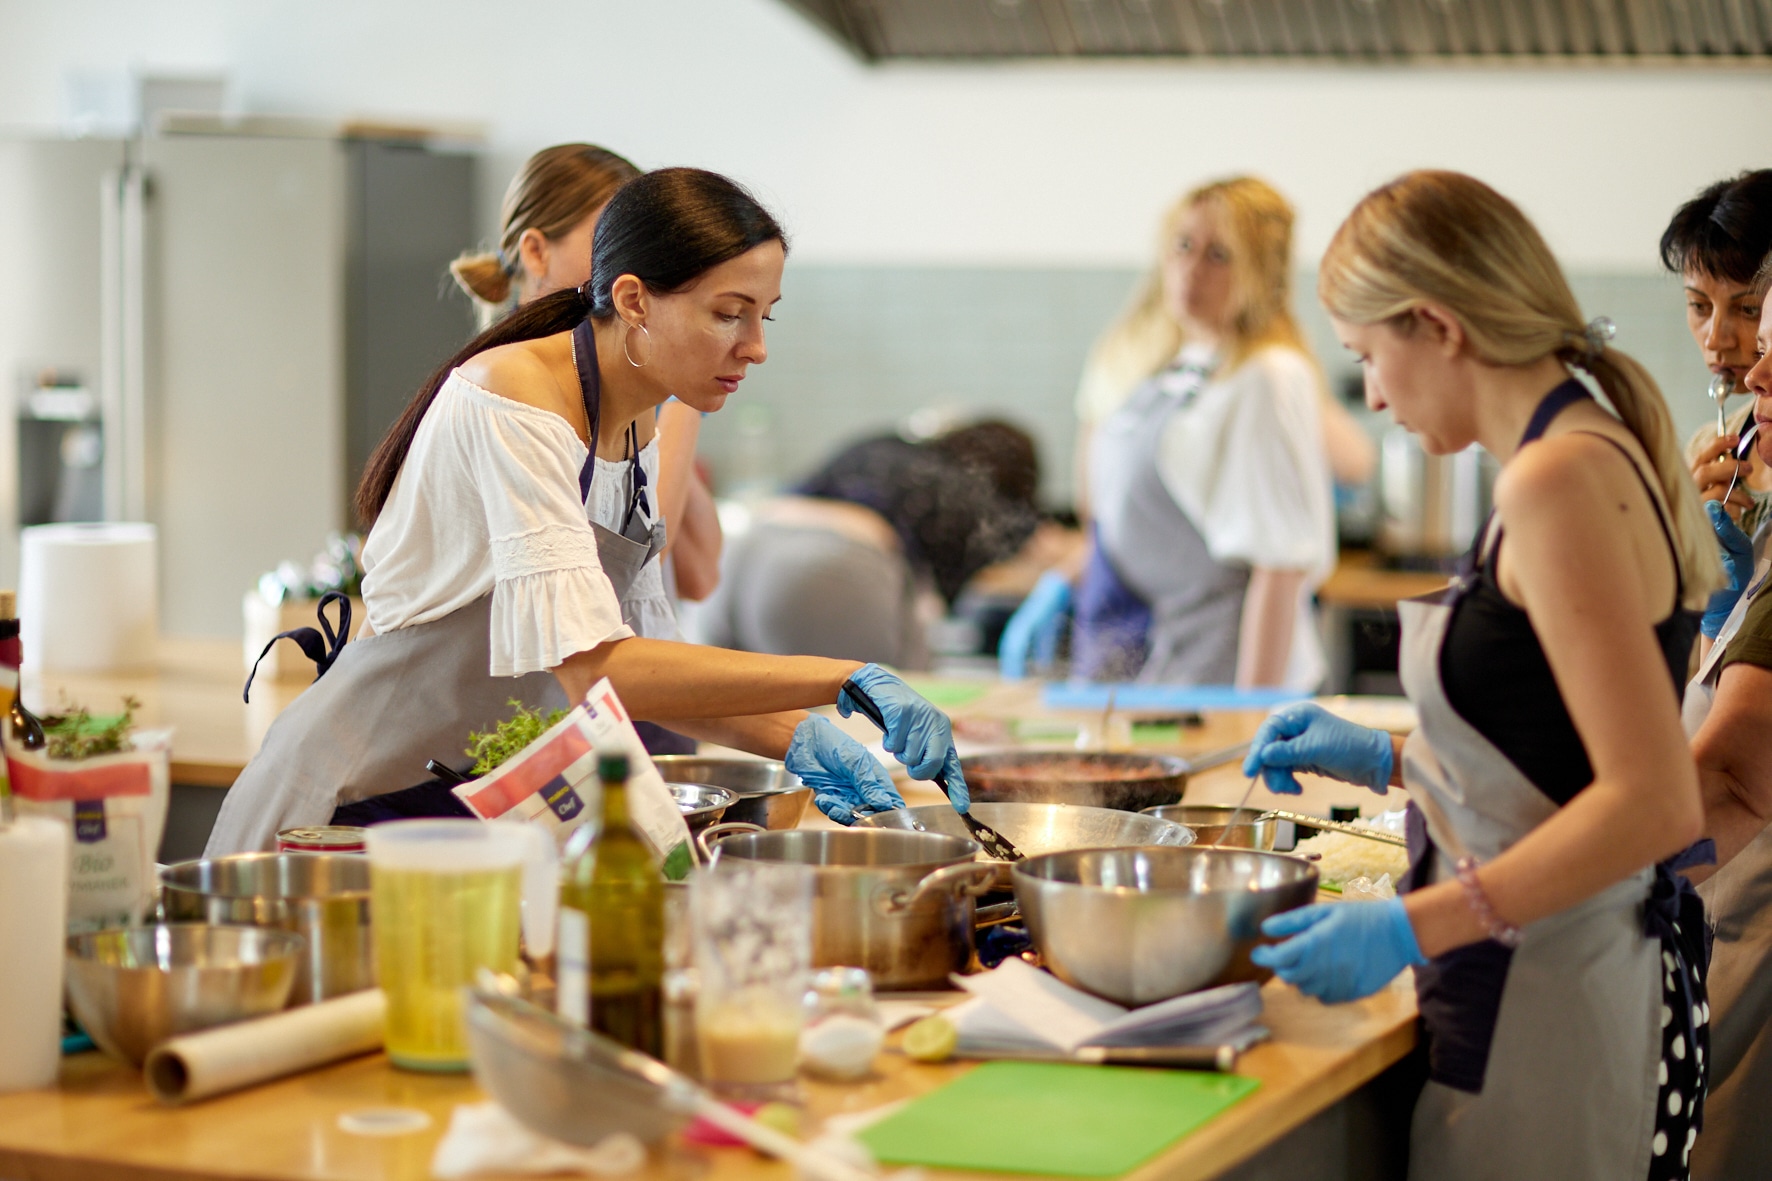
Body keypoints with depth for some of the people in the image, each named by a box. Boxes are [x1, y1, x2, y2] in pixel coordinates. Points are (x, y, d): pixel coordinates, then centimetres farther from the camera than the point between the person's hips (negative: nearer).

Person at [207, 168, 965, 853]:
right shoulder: (514, 399, -20)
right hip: (366, 795, -8)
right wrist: (844, 679, -29)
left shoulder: (636, 430, 7)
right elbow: (594, 670, -29)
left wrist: (795, 739, -7)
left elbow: (627, 664, 8)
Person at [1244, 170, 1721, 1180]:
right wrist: (1391, 760, 20)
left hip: (1552, 1000, -10)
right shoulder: (1603, 453, 12)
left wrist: (1413, 927, -23)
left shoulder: (1561, 479, -18)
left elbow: (1655, 803, -24)